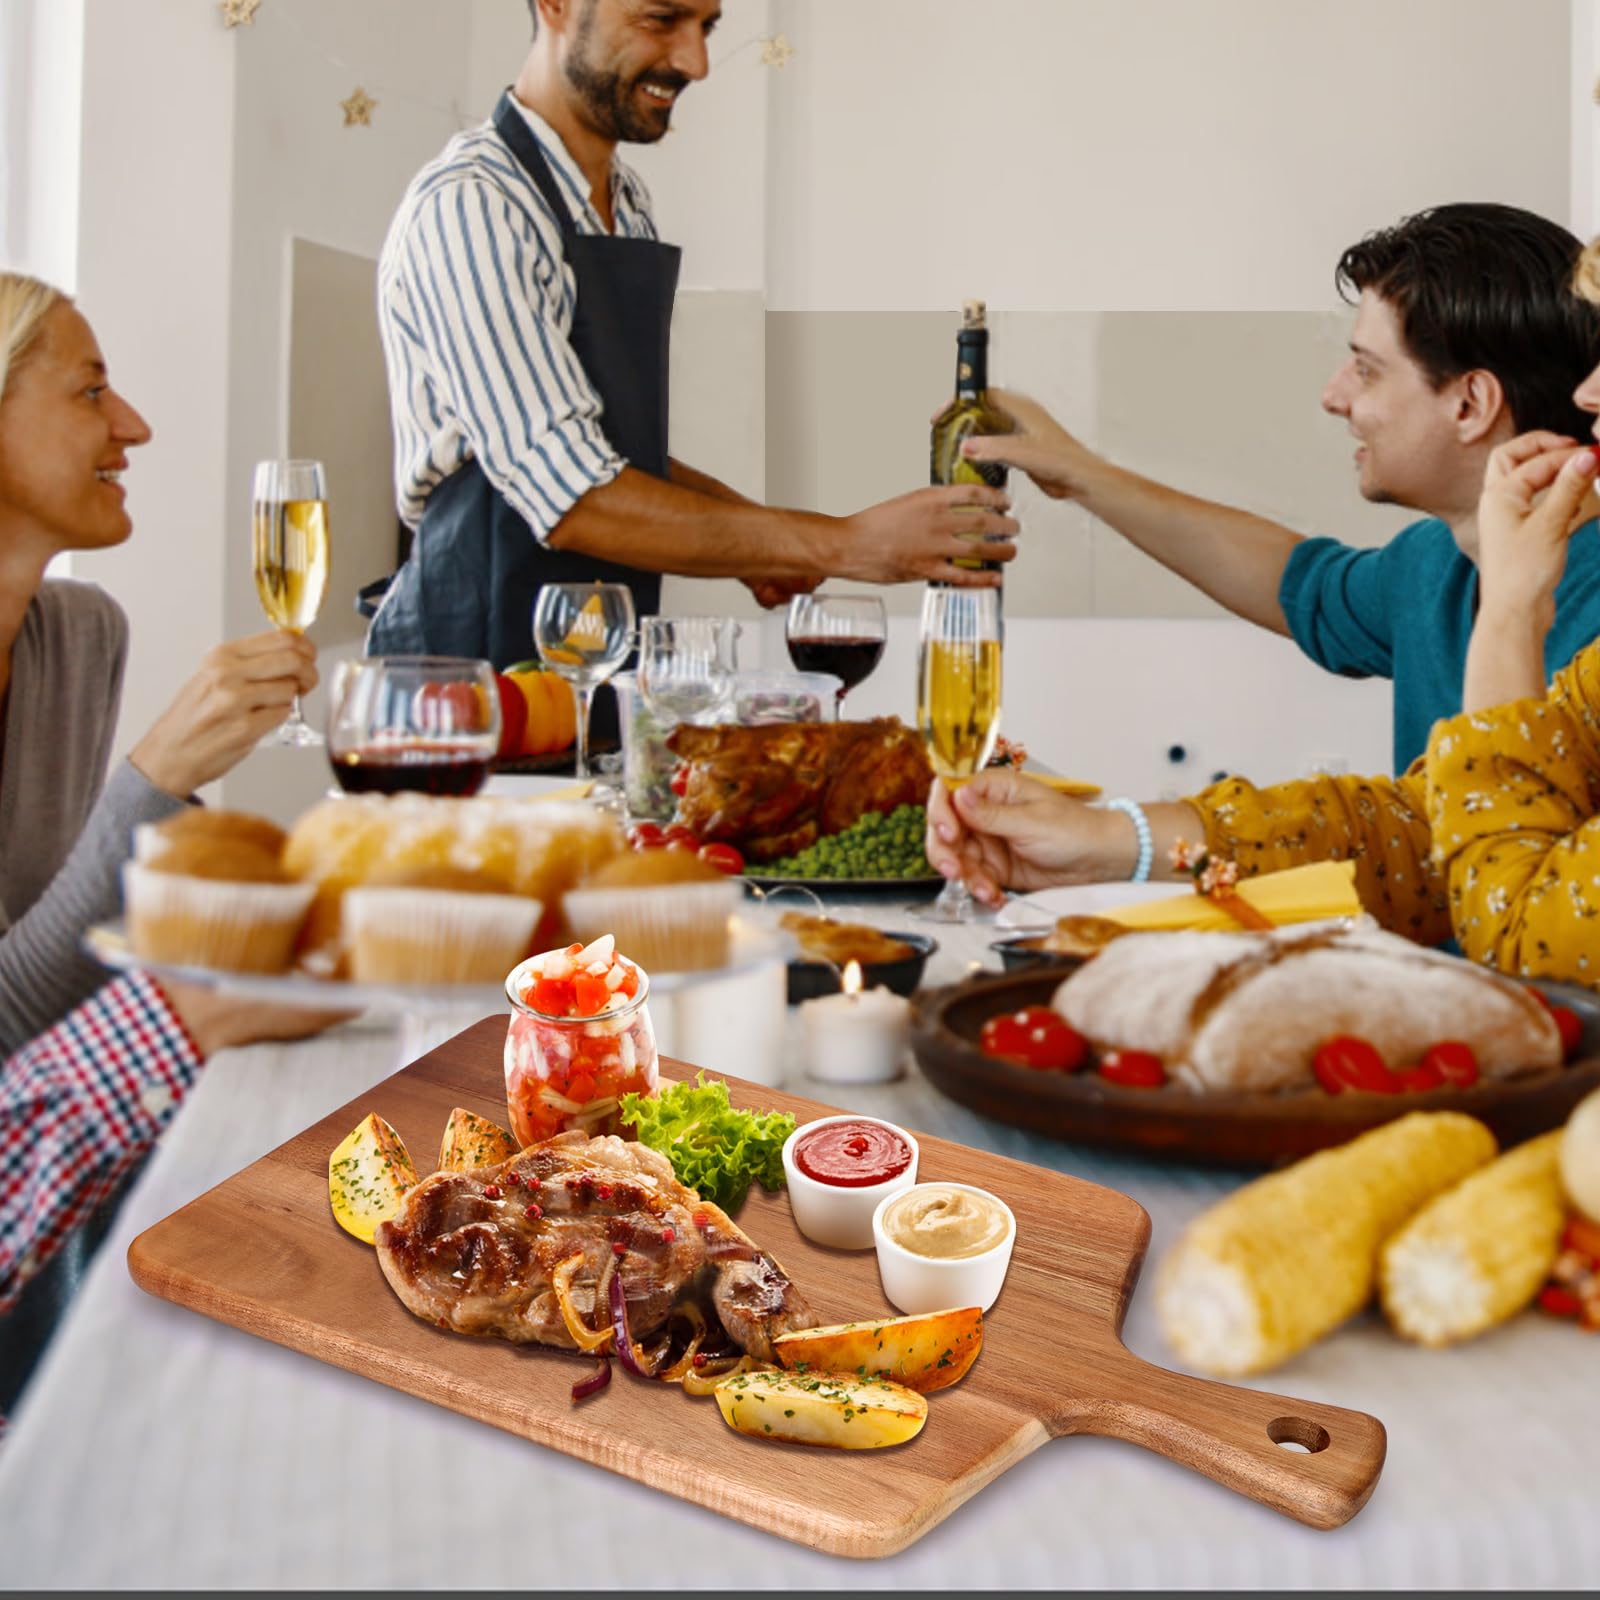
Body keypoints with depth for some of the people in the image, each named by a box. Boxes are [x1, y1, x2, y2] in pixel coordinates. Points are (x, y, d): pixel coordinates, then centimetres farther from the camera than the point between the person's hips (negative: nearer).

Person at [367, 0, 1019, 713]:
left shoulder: (630, 206, 11)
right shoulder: (468, 206, -16)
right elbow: (569, 497, -24)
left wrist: (744, 529, 1)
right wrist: (842, 545, -24)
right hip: (477, 666, -8)